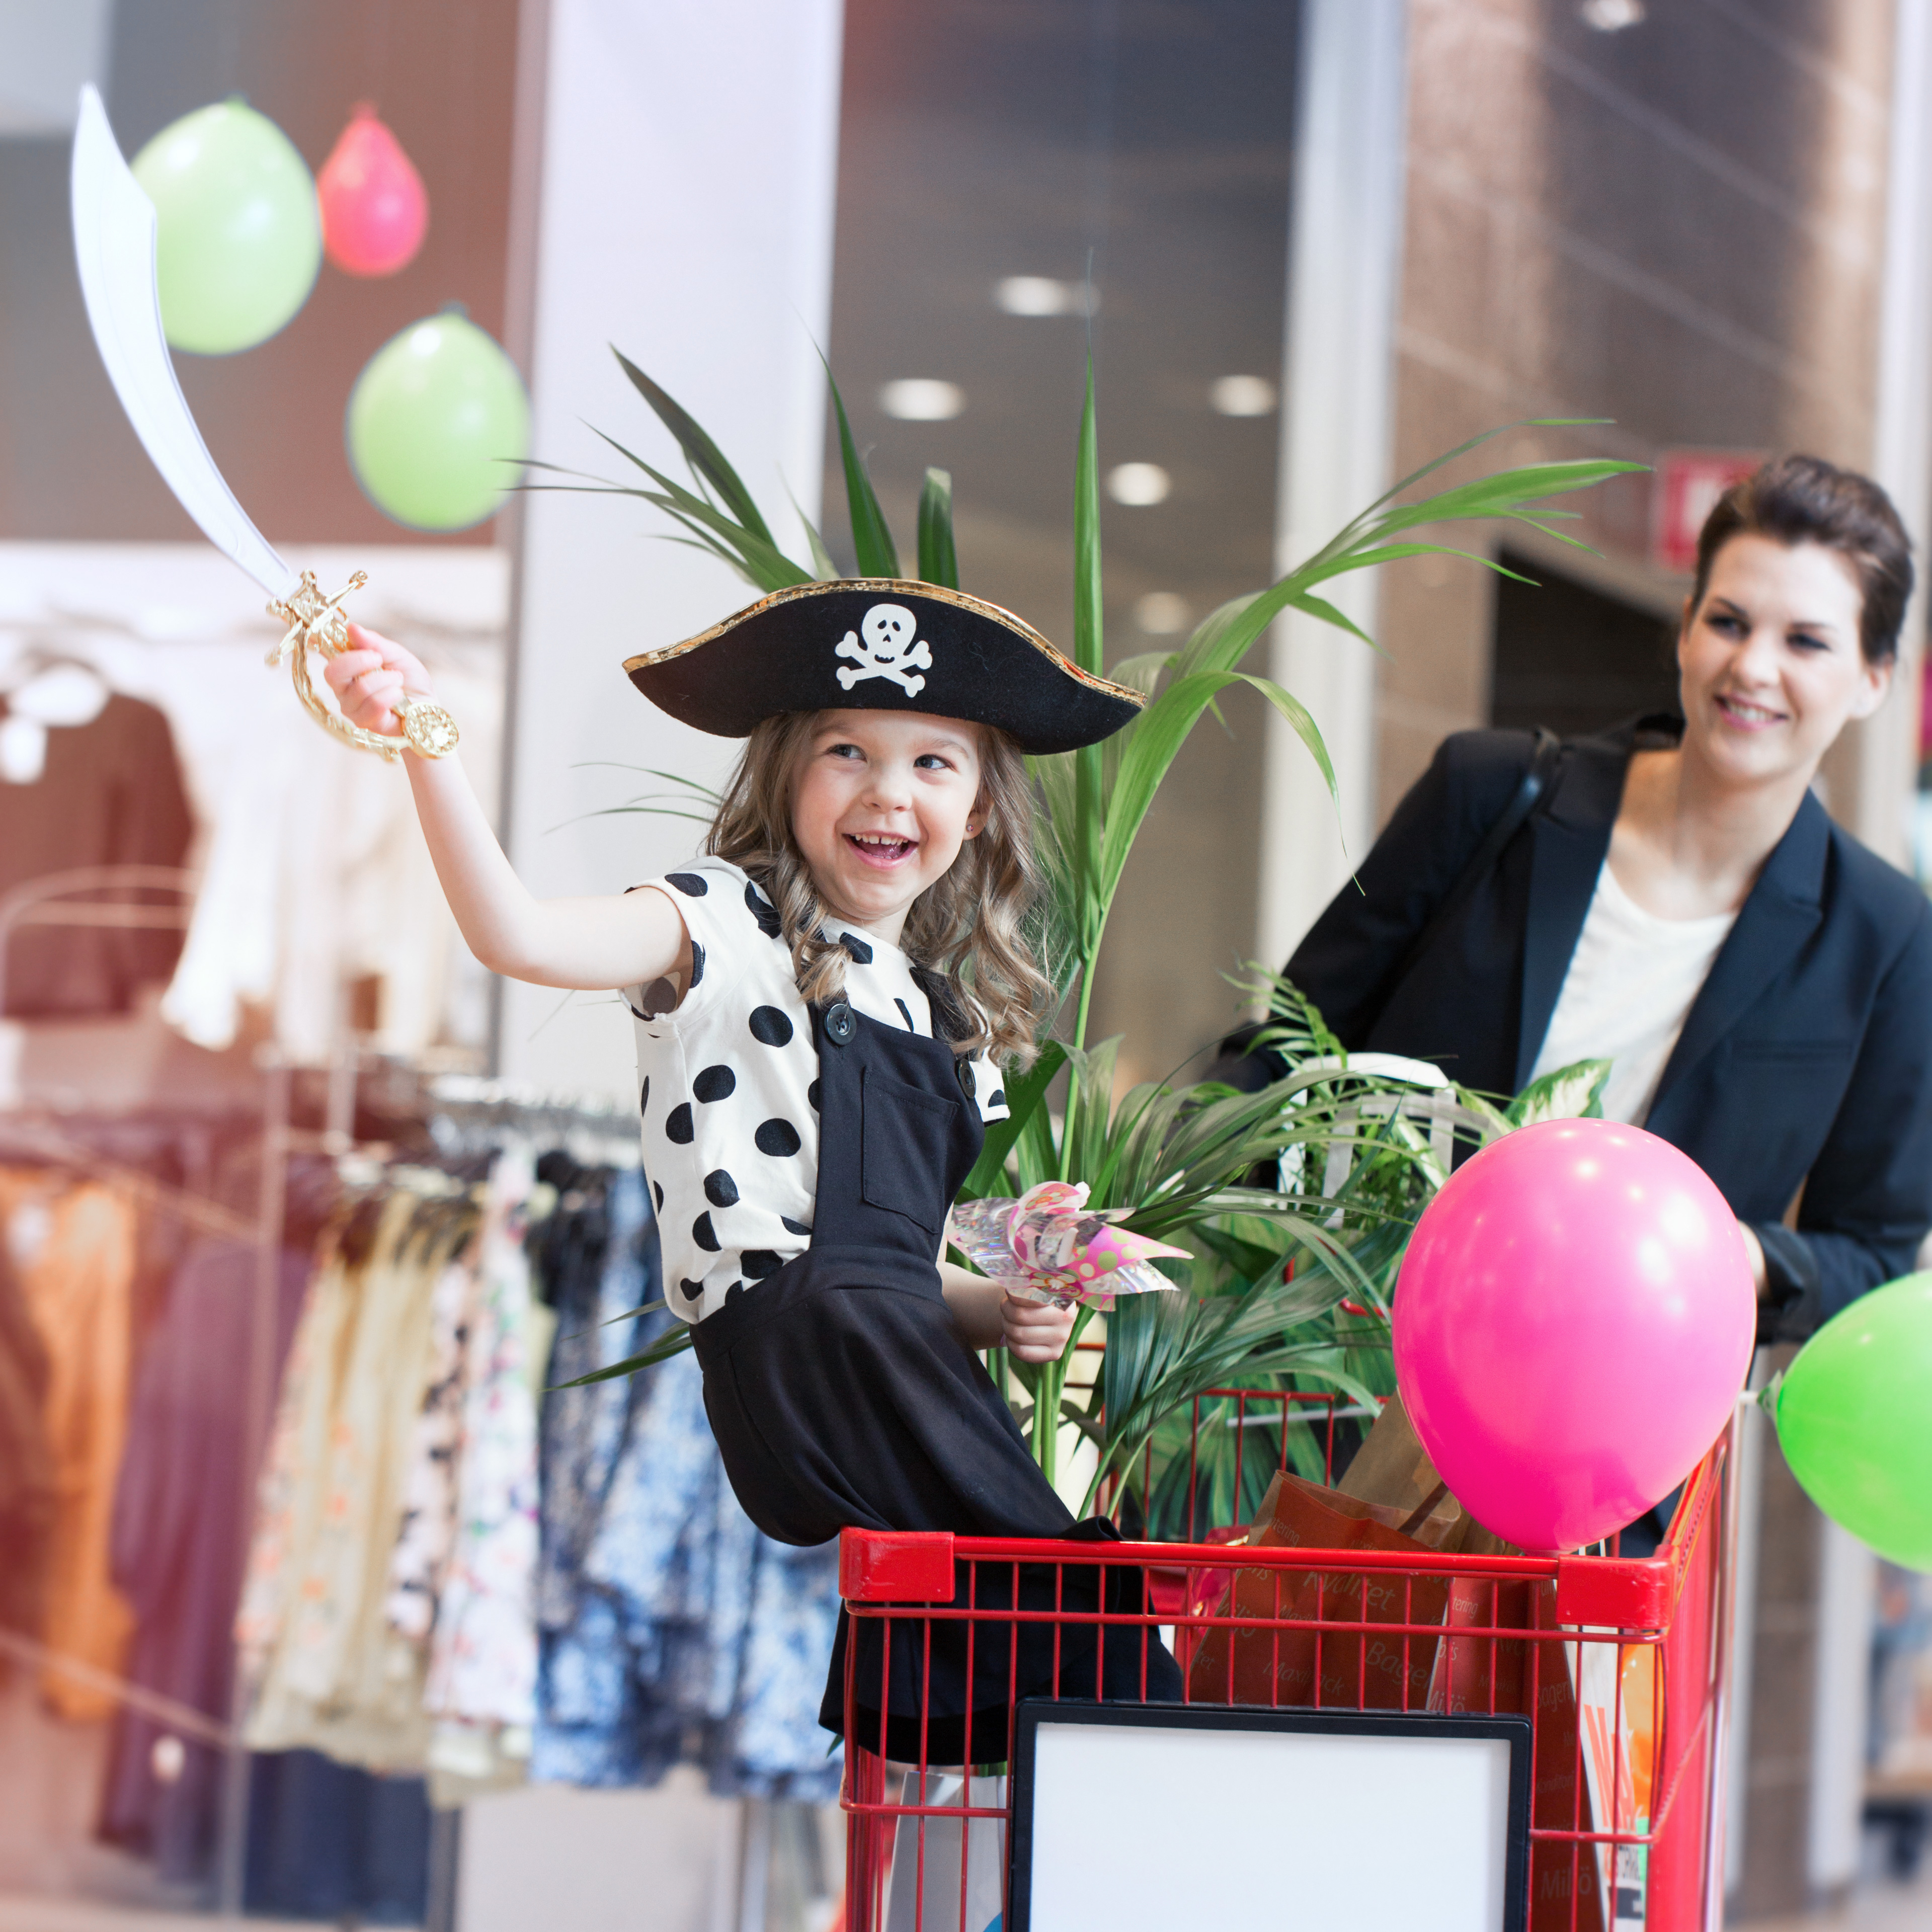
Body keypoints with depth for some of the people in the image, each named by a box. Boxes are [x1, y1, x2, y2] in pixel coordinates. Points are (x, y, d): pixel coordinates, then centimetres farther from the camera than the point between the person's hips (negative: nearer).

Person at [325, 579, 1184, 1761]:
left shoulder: (953, 1018, 26)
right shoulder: (733, 929, 5)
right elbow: (520, 936, -14)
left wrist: (996, 1311, 10)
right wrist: (425, 746, -28)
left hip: (902, 1355, 8)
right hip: (791, 1341, -8)